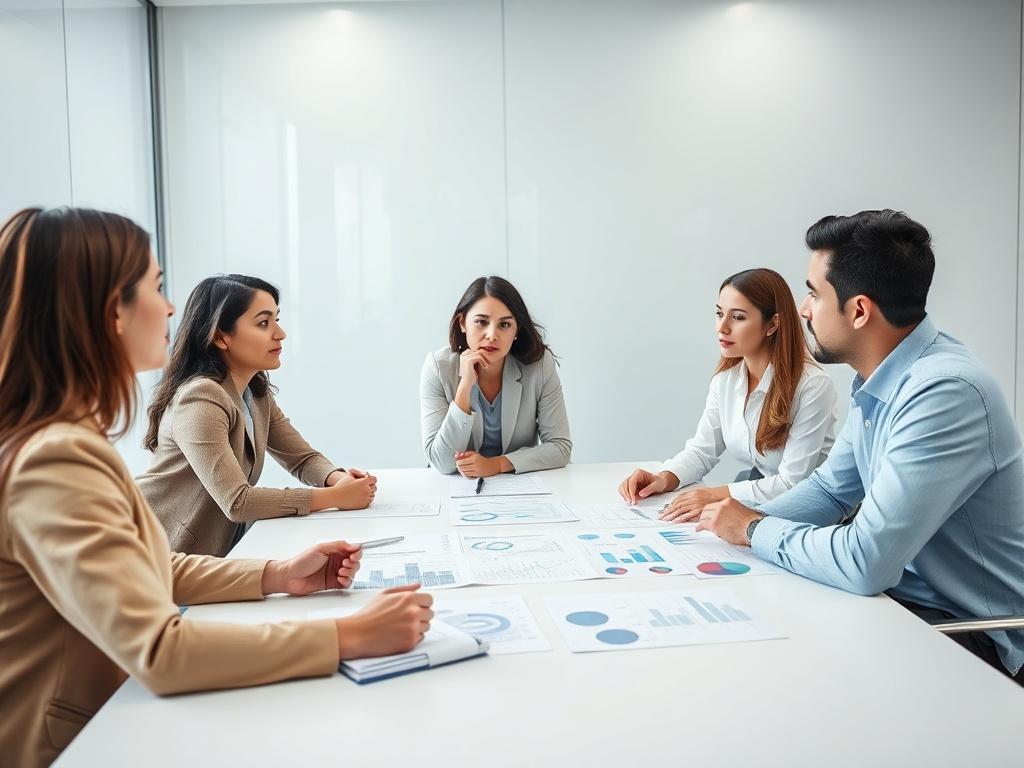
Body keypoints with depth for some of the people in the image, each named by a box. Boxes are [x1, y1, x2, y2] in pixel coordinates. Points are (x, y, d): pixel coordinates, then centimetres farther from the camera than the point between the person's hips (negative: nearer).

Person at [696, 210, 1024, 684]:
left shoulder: (945, 392, -28)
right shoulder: (879, 380, 0)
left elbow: (864, 562, -32)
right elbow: (832, 488, 13)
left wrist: (754, 530, -16)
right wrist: (744, 518, -4)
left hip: (970, 633, -7)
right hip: (906, 594, 7)